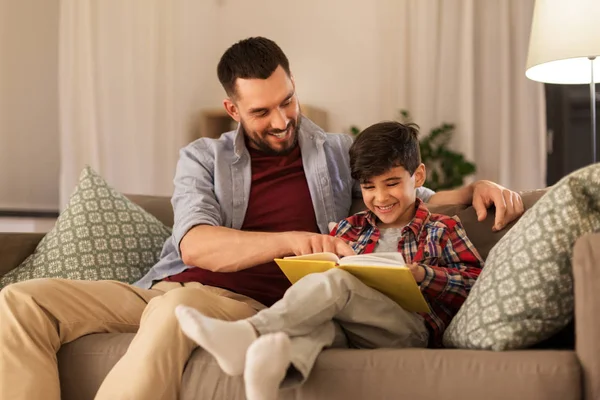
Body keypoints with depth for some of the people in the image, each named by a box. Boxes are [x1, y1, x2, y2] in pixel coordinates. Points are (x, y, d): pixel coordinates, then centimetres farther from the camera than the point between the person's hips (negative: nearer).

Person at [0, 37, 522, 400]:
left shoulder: (339, 154, 17)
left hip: (247, 301, -3)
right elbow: (195, 245, -5)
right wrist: (293, 241, -20)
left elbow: (418, 200, 26)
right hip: (164, 287, 3)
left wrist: (476, 189, 4)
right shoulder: (203, 158, 14)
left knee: (176, 308, -40)